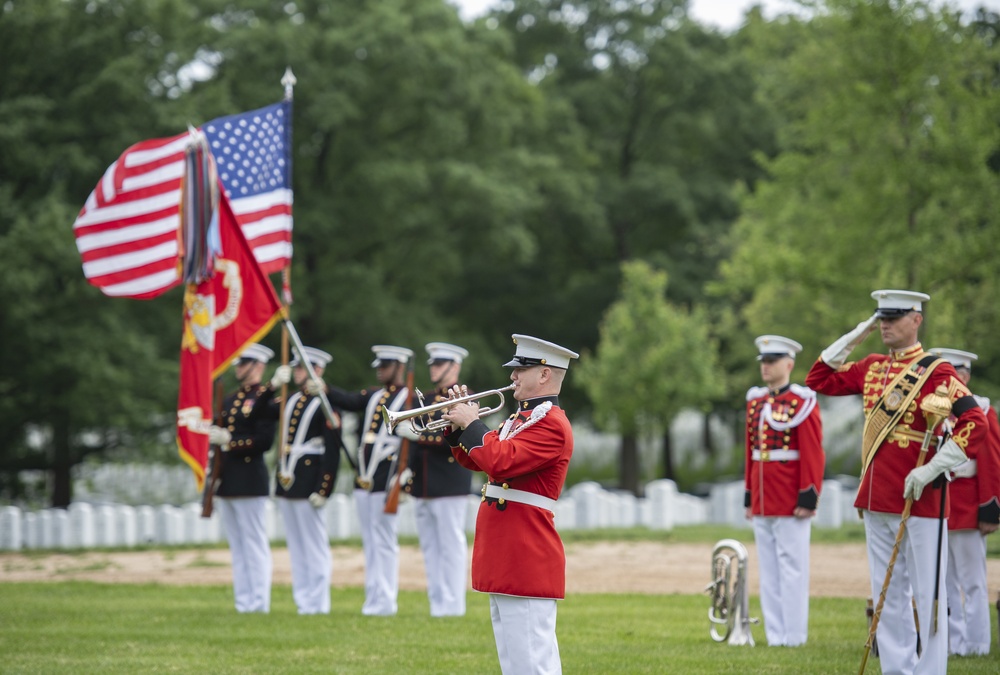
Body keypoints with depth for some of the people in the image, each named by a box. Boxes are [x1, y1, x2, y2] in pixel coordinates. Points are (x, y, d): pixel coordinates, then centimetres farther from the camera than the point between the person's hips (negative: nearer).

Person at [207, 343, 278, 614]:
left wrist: (229, 441, -17)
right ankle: (243, 602, 12)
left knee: (254, 542, -6)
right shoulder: (230, 400, 18)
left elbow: (265, 440, -16)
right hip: (227, 480, 9)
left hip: (250, 482, -9)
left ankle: (259, 602, -4)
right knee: (236, 545, 9)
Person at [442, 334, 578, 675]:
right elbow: (475, 460, 25)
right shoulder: (521, 419, 18)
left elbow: (502, 461, -26)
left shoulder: (551, 424, -15)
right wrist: (458, 425, 9)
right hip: (505, 559, 11)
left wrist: (472, 423, -13)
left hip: (527, 560, -11)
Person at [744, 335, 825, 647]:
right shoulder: (755, 401, 13)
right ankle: (775, 634, 12)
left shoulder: (803, 401, -7)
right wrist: (750, 497, 15)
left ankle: (794, 636, 0)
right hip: (763, 501, 7)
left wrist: (808, 498, -15)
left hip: (791, 502, -7)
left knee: (792, 568, -3)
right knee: (769, 571, 8)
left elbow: (813, 455, -11)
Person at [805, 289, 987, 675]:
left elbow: (974, 424, -18)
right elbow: (819, 380, 20)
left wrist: (930, 471, -22)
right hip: (875, 499, 7)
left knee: (927, 597, -2)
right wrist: (855, 336, 9)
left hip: (919, 499, -7)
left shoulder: (936, 372, -10)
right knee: (887, 596, 11)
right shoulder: (872, 368, 11)